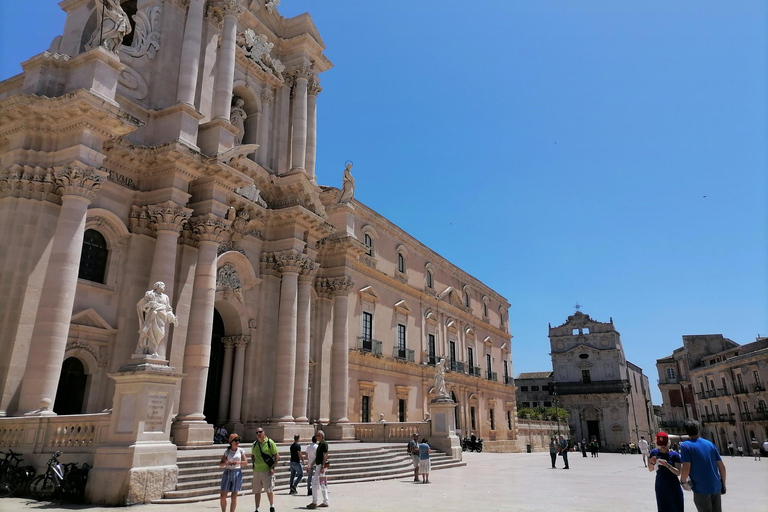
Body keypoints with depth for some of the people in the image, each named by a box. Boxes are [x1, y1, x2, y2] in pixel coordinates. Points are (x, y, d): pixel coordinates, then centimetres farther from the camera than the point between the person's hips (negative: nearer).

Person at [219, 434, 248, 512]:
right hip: (227, 473, 1)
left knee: (234, 496, 0)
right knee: (223, 496, 2)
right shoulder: (227, 451, 3)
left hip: (237, 473, -1)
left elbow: (246, 462, -3)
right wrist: (225, 463, -17)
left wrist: (238, 462, -20)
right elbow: (220, 464, 4)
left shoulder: (241, 450, 1)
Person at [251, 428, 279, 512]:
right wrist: (253, 465, 11)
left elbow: (277, 456, -6)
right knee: (256, 491, 10)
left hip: (267, 470, -5)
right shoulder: (254, 444, 7)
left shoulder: (270, 442, -7)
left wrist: (273, 467, -13)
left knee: (269, 490, -2)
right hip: (257, 471, 5)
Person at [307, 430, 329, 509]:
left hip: (321, 465, -10)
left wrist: (322, 467, -25)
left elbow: (325, 456, -20)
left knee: (315, 483, -8)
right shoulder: (320, 444, 16)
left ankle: (314, 503, -4)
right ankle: (325, 502, 16)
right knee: (323, 484, 11)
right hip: (318, 465, 10)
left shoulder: (324, 444, -13)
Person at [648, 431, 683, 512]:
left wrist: (667, 465, -28)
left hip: (673, 487, -3)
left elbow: (678, 473, -14)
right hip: (660, 487, 3)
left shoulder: (674, 455, -11)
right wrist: (652, 463, -18)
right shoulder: (654, 452, -3)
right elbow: (650, 469, 3)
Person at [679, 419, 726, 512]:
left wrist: (682, 481, 0)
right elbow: (722, 466, 8)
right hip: (716, 487, 5)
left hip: (701, 489, -5)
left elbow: (686, 468, -18)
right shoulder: (710, 444, 6)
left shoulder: (685, 445, -11)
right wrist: (723, 483, 20)